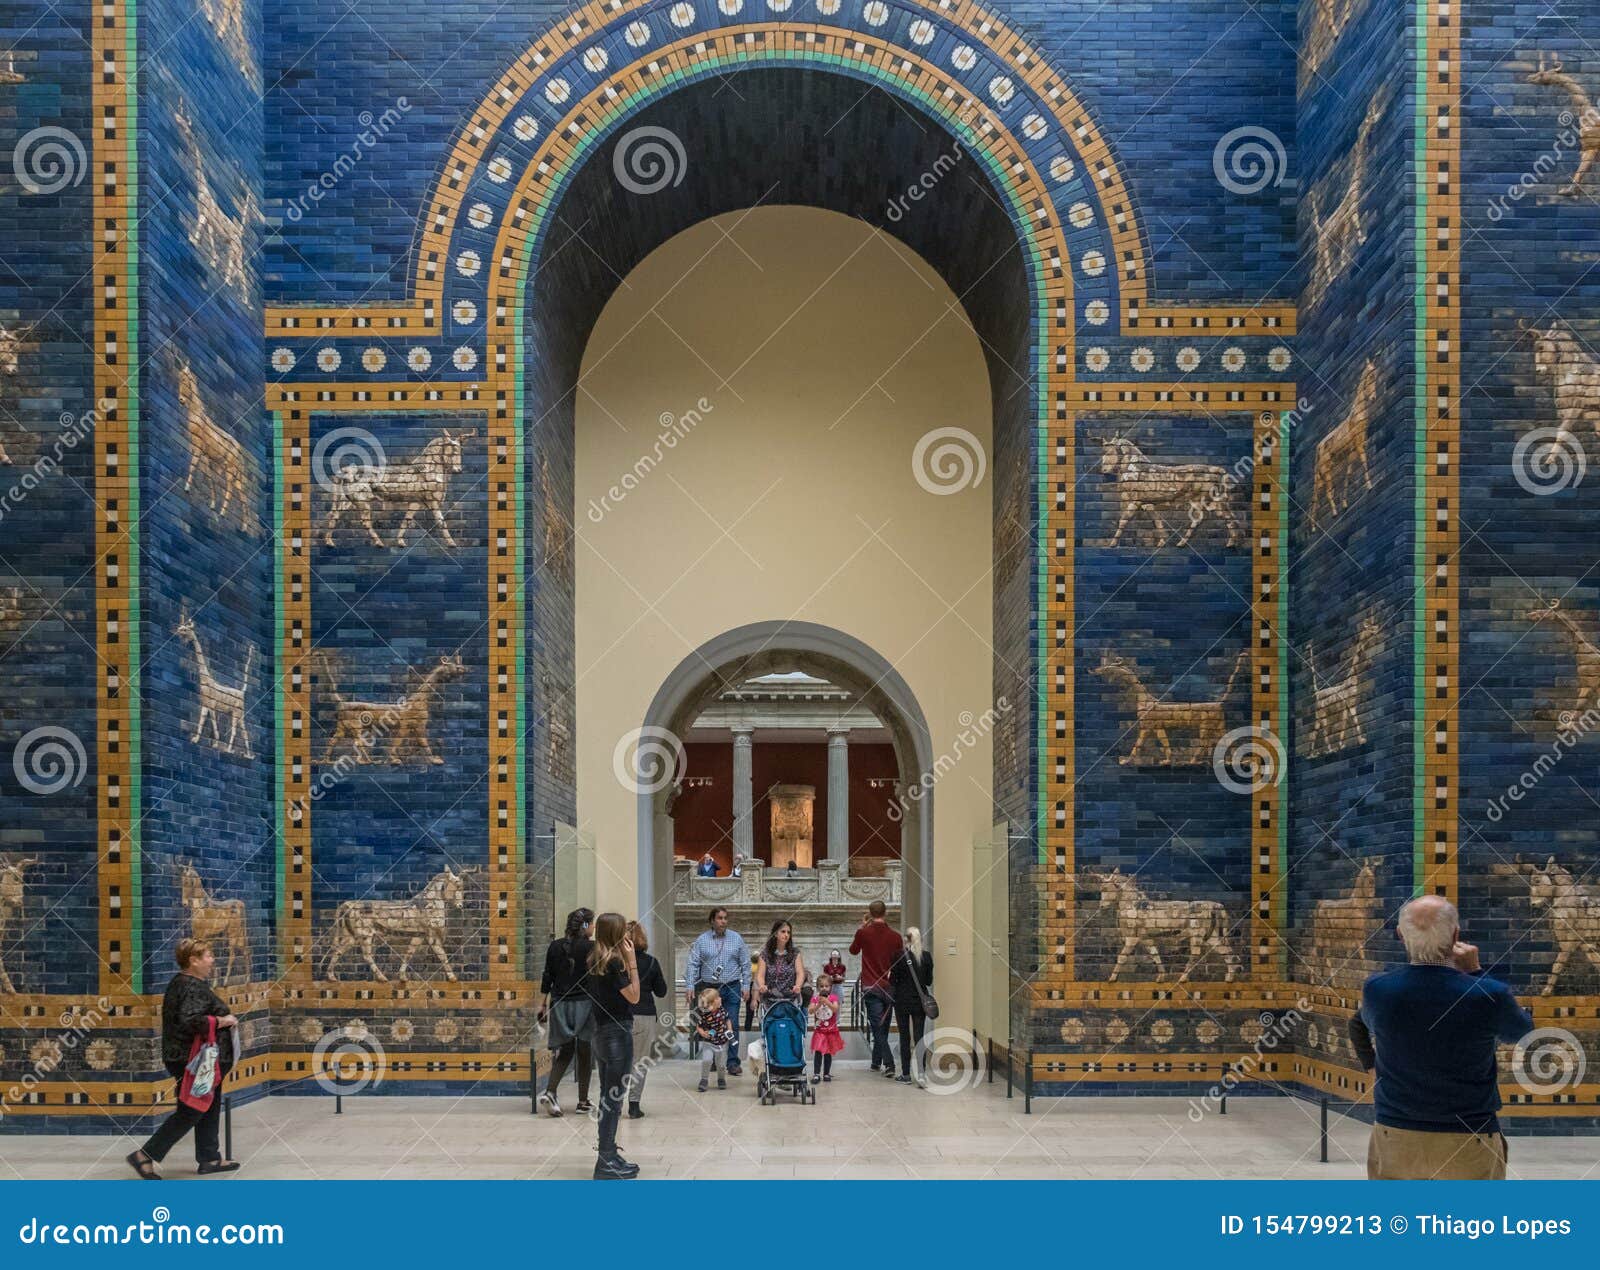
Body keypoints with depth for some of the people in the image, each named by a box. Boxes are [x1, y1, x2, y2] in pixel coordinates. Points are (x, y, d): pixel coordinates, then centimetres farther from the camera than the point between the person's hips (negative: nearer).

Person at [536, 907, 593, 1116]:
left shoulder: (555, 946, 3)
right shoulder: (590, 948, -9)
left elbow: (547, 977, 6)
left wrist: (543, 1004, 14)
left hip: (560, 1004, 4)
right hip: (584, 1004, -4)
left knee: (564, 1051, 12)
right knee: (585, 1053, 8)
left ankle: (549, 1091, -9)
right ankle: (583, 1101, 12)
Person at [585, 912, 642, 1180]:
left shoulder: (595, 961, 7)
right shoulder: (614, 963, -18)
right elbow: (634, 996, -13)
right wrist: (632, 960, -13)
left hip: (600, 1032, 9)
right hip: (617, 1032, -9)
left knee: (607, 1096, 16)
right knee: (614, 1098, -3)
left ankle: (609, 1154, 24)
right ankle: (606, 1163, -1)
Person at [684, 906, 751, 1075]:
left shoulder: (737, 939, 6)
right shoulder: (702, 940, 4)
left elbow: (745, 964, 9)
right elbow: (693, 964, 2)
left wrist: (746, 986, 2)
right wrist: (691, 987, -6)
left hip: (731, 988, 0)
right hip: (709, 988, 0)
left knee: (732, 1025, -6)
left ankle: (733, 1062, -6)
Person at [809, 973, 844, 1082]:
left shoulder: (833, 998, -1)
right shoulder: (815, 998, 1)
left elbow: (836, 1009, -17)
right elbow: (810, 1011, -11)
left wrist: (827, 1002, -31)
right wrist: (818, 1005, -27)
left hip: (831, 1030, 1)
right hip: (819, 1030, -1)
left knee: (828, 1053, 7)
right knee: (818, 1051, -11)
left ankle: (826, 1073, 17)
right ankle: (816, 1074, -12)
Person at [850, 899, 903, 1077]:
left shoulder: (864, 932, -8)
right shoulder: (895, 935, -1)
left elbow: (853, 950, 14)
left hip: (871, 987, -3)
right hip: (890, 987, 3)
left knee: (878, 1028, -5)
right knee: (883, 1027, 16)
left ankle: (889, 1064, -19)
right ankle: (876, 1062, 27)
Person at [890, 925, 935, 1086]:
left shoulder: (900, 955, -11)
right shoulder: (927, 956, -3)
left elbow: (892, 979, -8)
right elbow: (929, 981, 3)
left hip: (902, 1000, -2)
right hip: (920, 1000, 2)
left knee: (904, 1037, 8)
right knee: (919, 1036, 2)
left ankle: (906, 1074, 13)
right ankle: (921, 1074, -13)